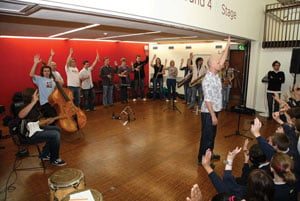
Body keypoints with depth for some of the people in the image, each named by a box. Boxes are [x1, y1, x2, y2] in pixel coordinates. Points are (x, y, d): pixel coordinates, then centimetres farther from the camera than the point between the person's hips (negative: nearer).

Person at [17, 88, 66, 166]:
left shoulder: (35, 106, 6)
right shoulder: (25, 107, -22)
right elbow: (21, 115, -49)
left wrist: (46, 121, 6)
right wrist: (33, 102, -50)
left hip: (35, 128, 10)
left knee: (57, 129, 11)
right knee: (55, 135, -18)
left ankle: (45, 154, 19)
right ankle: (54, 159, 3)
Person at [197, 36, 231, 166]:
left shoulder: (215, 75, 4)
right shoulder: (208, 80, -23)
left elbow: (222, 60, 14)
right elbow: (207, 100, -24)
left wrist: (227, 46, 14)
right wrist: (213, 116, -23)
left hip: (214, 110, 9)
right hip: (208, 112, -9)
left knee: (212, 134, 20)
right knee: (207, 135, -1)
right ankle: (201, 159, 11)